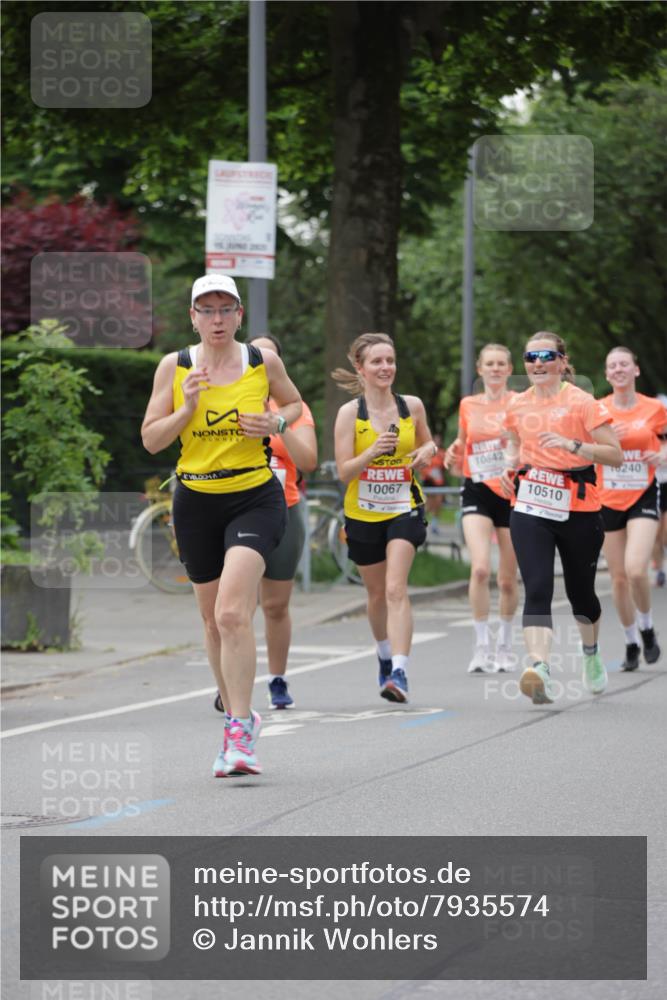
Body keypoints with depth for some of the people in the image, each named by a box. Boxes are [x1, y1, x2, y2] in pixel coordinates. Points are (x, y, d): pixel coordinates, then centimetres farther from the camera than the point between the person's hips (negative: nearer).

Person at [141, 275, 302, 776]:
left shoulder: (263, 361, -2)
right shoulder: (174, 367, 0)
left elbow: (294, 403, 17)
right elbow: (151, 439, 1)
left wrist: (276, 423, -5)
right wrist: (187, 408, -16)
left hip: (256, 499, -3)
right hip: (196, 503, 3)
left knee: (232, 612, -20)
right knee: (214, 620, 13)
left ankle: (239, 732, -18)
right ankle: (238, 714, 33)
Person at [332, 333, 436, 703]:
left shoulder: (412, 406, -1)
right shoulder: (350, 413, -8)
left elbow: (427, 443, 17)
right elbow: (344, 472, -11)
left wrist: (427, 452, -6)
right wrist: (373, 451, -28)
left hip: (404, 509, -1)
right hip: (363, 513, 1)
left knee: (396, 589, -18)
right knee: (377, 593, 15)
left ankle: (399, 672, -25)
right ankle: (385, 655, 41)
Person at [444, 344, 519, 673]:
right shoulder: (468, 405, 8)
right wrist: (453, 458, 0)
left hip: (513, 493, -1)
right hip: (477, 491, 1)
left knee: (508, 578, 7)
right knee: (480, 569, -18)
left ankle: (505, 643, 26)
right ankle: (481, 648, -14)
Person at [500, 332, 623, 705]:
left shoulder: (581, 402, -8)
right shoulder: (518, 405, 6)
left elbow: (616, 454, -12)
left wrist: (572, 445, -25)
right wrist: (511, 466, 6)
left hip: (578, 510, -2)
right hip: (530, 509, 2)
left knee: (580, 590, 13)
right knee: (537, 589, -16)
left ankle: (592, 655, 42)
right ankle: (541, 671, -29)